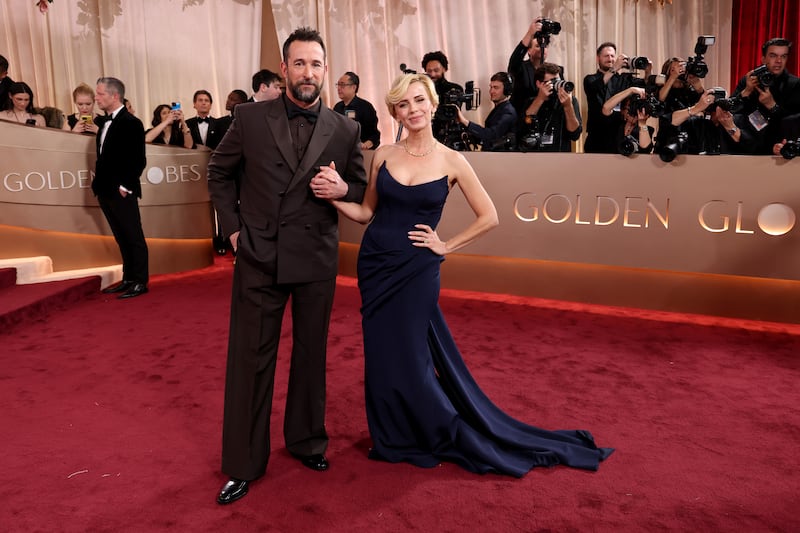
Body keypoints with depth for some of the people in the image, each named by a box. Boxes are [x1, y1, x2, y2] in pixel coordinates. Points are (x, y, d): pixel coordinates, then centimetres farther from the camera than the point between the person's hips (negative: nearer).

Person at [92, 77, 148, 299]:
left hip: (122, 192, -8)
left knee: (134, 237, -1)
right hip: (105, 191, 8)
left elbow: (138, 160, -14)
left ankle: (140, 282, 6)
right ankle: (128, 279, 21)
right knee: (121, 238, 13)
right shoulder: (103, 122, 13)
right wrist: (99, 183, 16)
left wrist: (125, 186, -15)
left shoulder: (131, 123, -11)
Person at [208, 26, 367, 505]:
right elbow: (219, 172, 11)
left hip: (317, 259, 1)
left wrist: (342, 189, -12)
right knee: (250, 360, 5)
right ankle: (244, 463, 20)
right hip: (258, 257, -1)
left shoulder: (345, 129, 1)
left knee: (311, 355, 13)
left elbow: (362, 187, 11)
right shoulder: (250, 117, -1)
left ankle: (306, 440, 34)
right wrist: (233, 226, 2)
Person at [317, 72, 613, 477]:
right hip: (375, 264, 4)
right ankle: (395, 439, 32)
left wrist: (446, 246, -3)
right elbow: (367, 212, 5)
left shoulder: (451, 162, -5)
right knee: (382, 356, 11)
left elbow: (488, 217, -1)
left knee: (411, 358, 2)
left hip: (416, 271, -3)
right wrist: (334, 197, -11)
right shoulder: (383, 155, 2)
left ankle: (446, 435, 26)